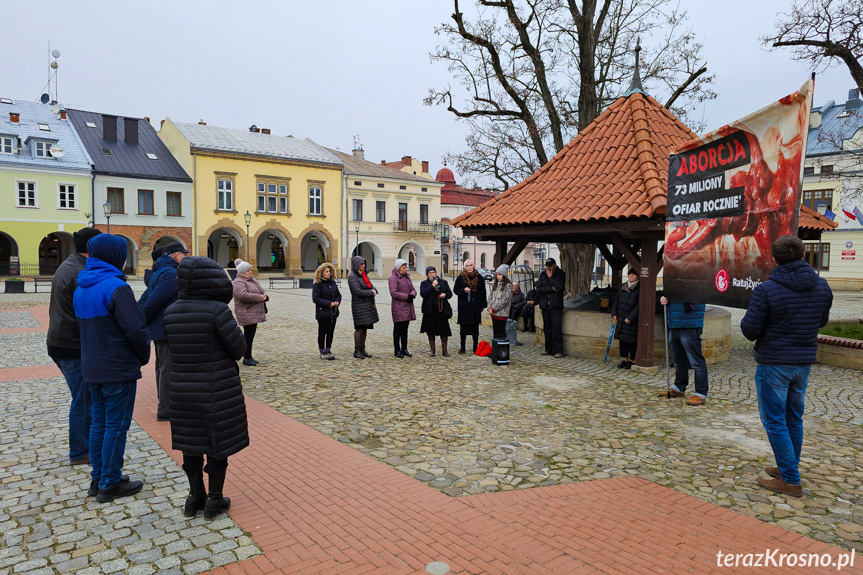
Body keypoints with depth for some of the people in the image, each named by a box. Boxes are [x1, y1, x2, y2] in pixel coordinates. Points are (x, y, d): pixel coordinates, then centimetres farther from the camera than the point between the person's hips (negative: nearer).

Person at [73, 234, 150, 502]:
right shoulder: (116, 287, -19)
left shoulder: (80, 288, 9)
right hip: (119, 369, -8)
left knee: (99, 422, 17)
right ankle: (110, 484, 12)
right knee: (116, 426, 2)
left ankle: (98, 478, 27)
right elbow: (136, 329, -22)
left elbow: (83, 324, 14)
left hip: (92, 367, 8)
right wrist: (143, 356, -6)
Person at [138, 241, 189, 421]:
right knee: (168, 370, -5)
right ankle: (165, 410, 1)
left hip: (159, 330, 11)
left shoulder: (159, 272, 16)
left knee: (162, 368, 19)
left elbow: (145, 298, 15)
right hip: (167, 330, -11)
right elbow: (153, 301, -23)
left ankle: (164, 404, 31)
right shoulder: (171, 274, -18)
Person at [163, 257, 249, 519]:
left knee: (191, 442, 18)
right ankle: (214, 500, 21)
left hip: (183, 387, 6)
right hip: (218, 389, -5)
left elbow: (174, 347, 8)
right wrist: (233, 327, 3)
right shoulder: (216, 310, -20)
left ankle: (195, 496, 30)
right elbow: (239, 348, -14)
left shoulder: (171, 312, -1)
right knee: (218, 443, 10)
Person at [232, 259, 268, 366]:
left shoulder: (252, 280, 18)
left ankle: (248, 356, 20)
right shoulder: (238, 282, -12)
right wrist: (259, 297, -22)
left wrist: (264, 296, -3)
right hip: (246, 314, -9)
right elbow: (243, 295, -27)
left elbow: (261, 291, 22)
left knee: (250, 335, 13)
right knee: (248, 335, -6)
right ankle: (246, 358, 2)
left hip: (254, 313, 9)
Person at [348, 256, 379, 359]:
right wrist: (371, 292, -13)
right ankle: (357, 351, 5)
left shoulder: (364, 274, 13)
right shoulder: (352, 277, -13)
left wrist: (374, 290, -9)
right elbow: (358, 291, -20)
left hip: (368, 304, 8)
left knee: (365, 327, 10)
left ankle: (362, 349, 18)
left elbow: (370, 285, 14)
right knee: (359, 328, -4)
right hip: (359, 306, -8)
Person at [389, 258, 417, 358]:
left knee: (405, 328, 12)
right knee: (398, 329, 0)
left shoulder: (407, 277, 17)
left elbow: (413, 289, 16)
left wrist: (412, 295, -8)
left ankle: (404, 349, 19)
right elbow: (393, 293, -17)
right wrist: (407, 296, -18)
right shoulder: (393, 278, -9)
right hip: (398, 308, -7)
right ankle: (397, 351, 7)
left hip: (408, 307, 7)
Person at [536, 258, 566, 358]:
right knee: (547, 328, 6)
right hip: (545, 305, 4)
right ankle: (549, 349, 14)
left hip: (556, 305, -4)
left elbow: (560, 287, -15)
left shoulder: (560, 274, 1)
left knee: (556, 327, -10)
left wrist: (550, 277, -9)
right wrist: (551, 288, -10)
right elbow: (538, 289, 0)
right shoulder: (543, 275, 11)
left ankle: (558, 350, -6)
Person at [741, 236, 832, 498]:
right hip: (804, 362, 6)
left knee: (774, 420, 3)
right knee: (794, 418, 19)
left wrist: (752, 313, 3)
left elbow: (749, 331, -16)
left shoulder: (765, 290, -18)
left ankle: (791, 481, 7)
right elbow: (822, 321, 14)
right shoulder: (822, 287, -1)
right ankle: (787, 468, 31)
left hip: (773, 363, -6)